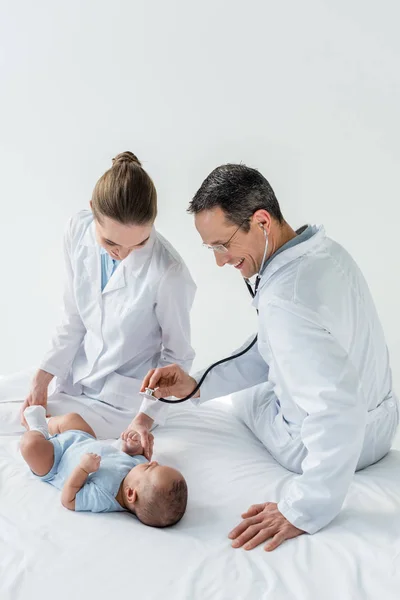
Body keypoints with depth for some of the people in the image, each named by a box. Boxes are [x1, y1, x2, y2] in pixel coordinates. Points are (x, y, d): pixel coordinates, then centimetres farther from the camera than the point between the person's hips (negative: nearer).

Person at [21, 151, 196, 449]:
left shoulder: (168, 273, -31)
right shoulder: (78, 231, -14)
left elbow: (177, 355, -16)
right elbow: (74, 319, -2)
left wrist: (146, 417, -24)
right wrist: (42, 379, -6)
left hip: (123, 396, -5)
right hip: (79, 375, 6)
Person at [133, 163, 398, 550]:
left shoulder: (285, 299, -37)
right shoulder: (323, 249, -6)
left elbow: (339, 409, -43)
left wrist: (303, 511, -34)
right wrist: (197, 385, -2)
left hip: (337, 445, -8)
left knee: (244, 398, 22)